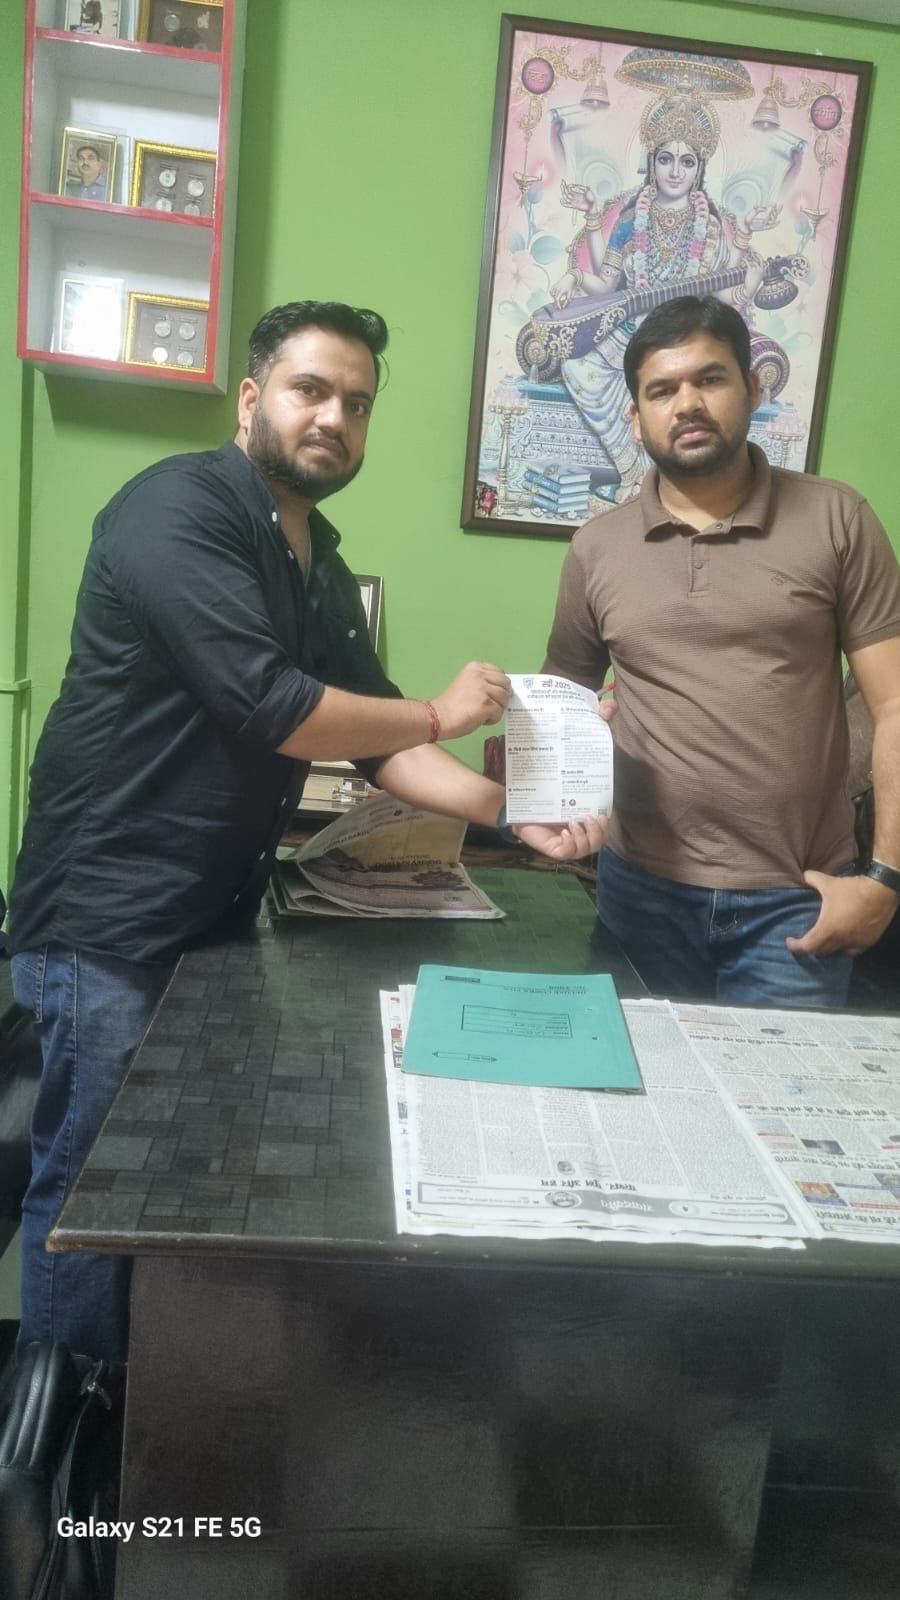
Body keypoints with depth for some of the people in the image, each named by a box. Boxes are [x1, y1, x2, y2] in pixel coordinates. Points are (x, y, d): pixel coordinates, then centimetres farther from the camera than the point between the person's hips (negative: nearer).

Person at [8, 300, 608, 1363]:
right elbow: (268, 709, -24)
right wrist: (442, 714, -11)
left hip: (218, 917, 8)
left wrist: (510, 811, -3)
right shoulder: (179, 508, -15)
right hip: (108, 922, -8)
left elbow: (375, 736, 10)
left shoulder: (323, 569, 12)